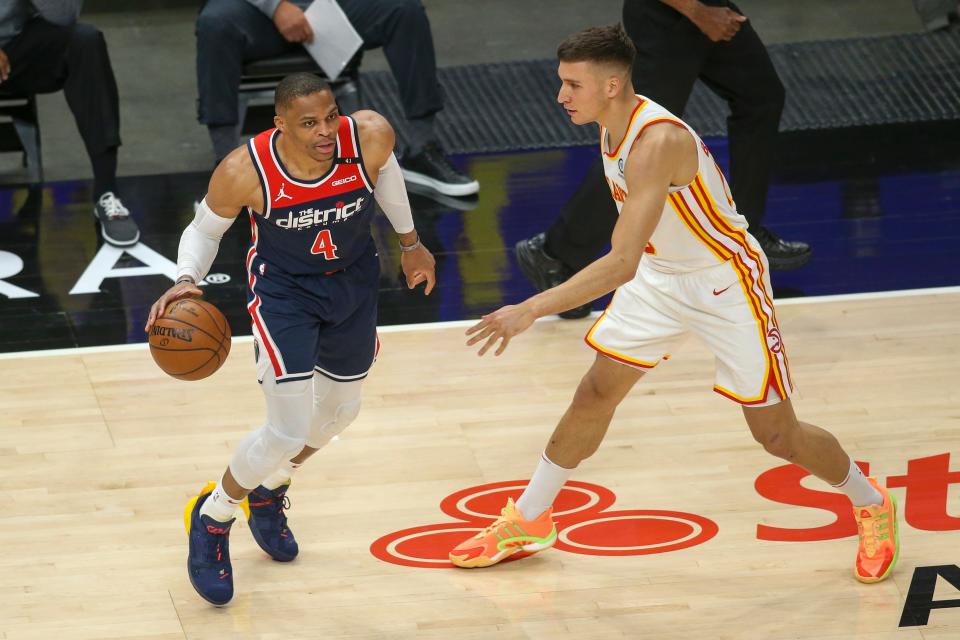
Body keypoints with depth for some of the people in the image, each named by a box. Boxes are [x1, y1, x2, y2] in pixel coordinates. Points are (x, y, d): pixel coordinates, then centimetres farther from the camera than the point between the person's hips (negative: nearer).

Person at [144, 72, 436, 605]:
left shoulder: (369, 137, -27)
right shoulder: (245, 171, -31)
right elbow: (204, 230, -11)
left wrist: (409, 241, 13)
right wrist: (186, 280, -31)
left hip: (354, 282, 4)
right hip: (283, 290, -4)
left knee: (340, 412, 23)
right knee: (289, 431, -13)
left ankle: (268, 491, 53)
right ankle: (211, 519, 16)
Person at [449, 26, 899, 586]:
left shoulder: (657, 142, -36)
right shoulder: (613, 125, -8)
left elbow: (621, 264, -41)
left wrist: (532, 310, -42)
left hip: (727, 282, -8)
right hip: (660, 275, 8)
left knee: (775, 431, 0)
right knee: (597, 392, 8)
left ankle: (872, 505, 24)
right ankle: (528, 520, 22)